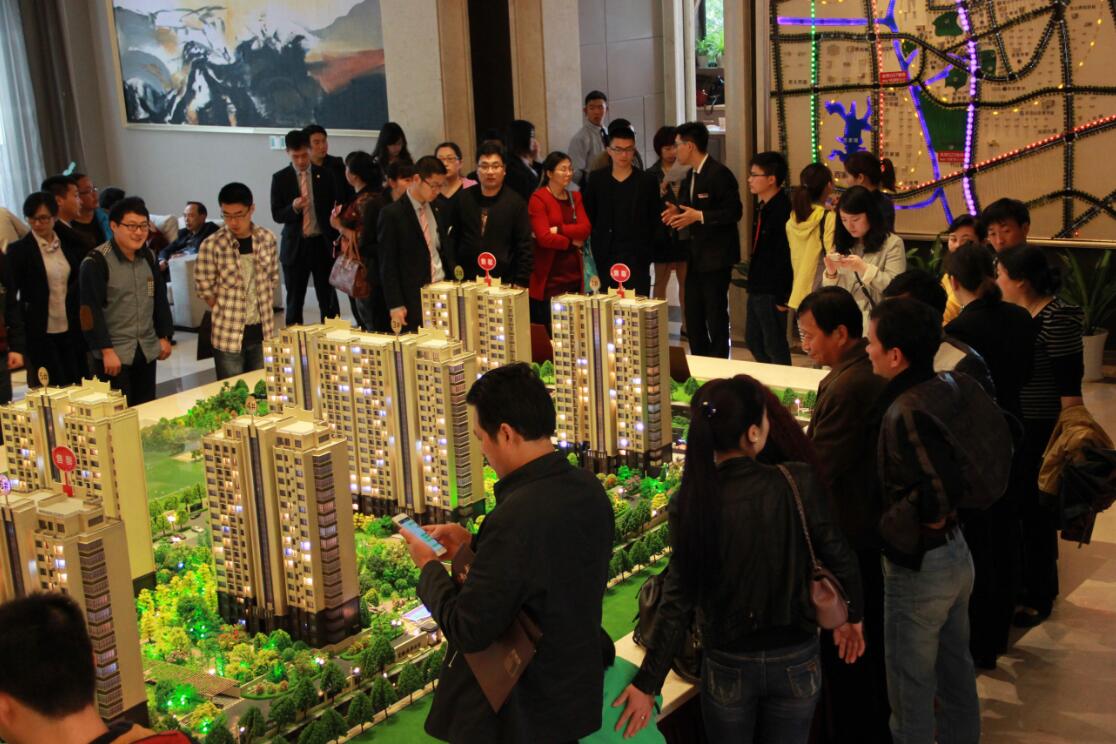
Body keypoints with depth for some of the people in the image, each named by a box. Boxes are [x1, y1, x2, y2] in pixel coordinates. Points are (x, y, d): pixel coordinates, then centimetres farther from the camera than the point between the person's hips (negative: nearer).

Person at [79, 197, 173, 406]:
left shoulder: (147, 257, 9)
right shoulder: (96, 262, -12)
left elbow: (160, 299, 17)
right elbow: (91, 311, -15)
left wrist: (164, 336, 14)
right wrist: (106, 350, -17)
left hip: (147, 351, 6)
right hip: (114, 354, -6)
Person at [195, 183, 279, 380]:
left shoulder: (267, 238, -2)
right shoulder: (211, 245, -13)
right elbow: (205, 290, -5)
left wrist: (263, 308, 6)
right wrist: (229, 314, -1)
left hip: (263, 332, 3)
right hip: (228, 335, -3)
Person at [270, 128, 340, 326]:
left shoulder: (324, 175, 3)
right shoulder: (280, 178, 1)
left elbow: (334, 207, 6)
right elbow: (276, 215, 0)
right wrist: (293, 207, -22)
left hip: (322, 243, 0)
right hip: (295, 246, 0)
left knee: (328, 300, 3)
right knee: (294, 300, 6)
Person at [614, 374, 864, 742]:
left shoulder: (689, 502, -16)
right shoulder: (799, 483, -17)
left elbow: (679, 600, -16)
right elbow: (839, 558, -9)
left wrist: (648, 683, -8)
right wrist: (853, 615, 11)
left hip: (728, 665, 0)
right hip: (795, 660, 0)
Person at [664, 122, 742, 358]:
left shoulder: (719, 174, -15)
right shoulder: (691, 175, 12)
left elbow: (734, 212, -19)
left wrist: (698, 216, -23)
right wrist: (678, 212, 0)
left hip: (716, 256, -9)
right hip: (696, 255, 9)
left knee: (715, 315, -1)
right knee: (693, 314, 12)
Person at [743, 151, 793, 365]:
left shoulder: (781, 209, -19)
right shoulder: (765, 207, 11)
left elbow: (784, 256, -22)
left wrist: (782, 296, -21)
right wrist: (753, 283, 16)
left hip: (772, 292, -10)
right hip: (758, 289, 10)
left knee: (775, 347, 1)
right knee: (753, 341, 17)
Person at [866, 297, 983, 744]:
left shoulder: (906, 414, -27)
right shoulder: (950, 388, -2)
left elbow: (943, 491, -34)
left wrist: (892, 524, -18)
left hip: (917, 568, -9)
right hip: (959, 553, 9)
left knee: (911, 689, 9)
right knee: (956, 672, 24)